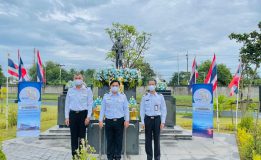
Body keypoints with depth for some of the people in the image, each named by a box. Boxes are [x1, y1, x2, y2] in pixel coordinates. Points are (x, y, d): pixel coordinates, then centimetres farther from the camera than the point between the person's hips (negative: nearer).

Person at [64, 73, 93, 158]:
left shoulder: (87, 90, 1)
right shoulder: (70, 90, 8)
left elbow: (90, 104, -1)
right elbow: (67, 104, 9)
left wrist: (88, 117, -8)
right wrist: (67, 117, 3)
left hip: (83, 114, -2)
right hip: (73, 114, 2)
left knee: (82, 136, 2)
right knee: (73, 136, 5)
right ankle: (74, 155, 16)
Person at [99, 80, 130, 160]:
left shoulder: (123, 96, 5)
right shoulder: (106, 96, 6)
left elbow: (126, 109, 4)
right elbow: (102, 109, 6)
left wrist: (127, 120, -4)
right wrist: (100, 120, 0)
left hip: (120, 121, 0)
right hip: (109, 121, 0)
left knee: (119, 140, 5)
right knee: (109, 140, 5)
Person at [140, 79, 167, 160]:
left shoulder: (160, 96, 2)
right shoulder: (145, 97, 3)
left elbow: (163, 110, 3)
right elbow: (142, 110, 4)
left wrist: (163, 122, -4)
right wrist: (142, 122, -1)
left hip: (157, 119, 0)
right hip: (148, 119, 1)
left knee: (157, 139, 5)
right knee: (148, 140, 6)